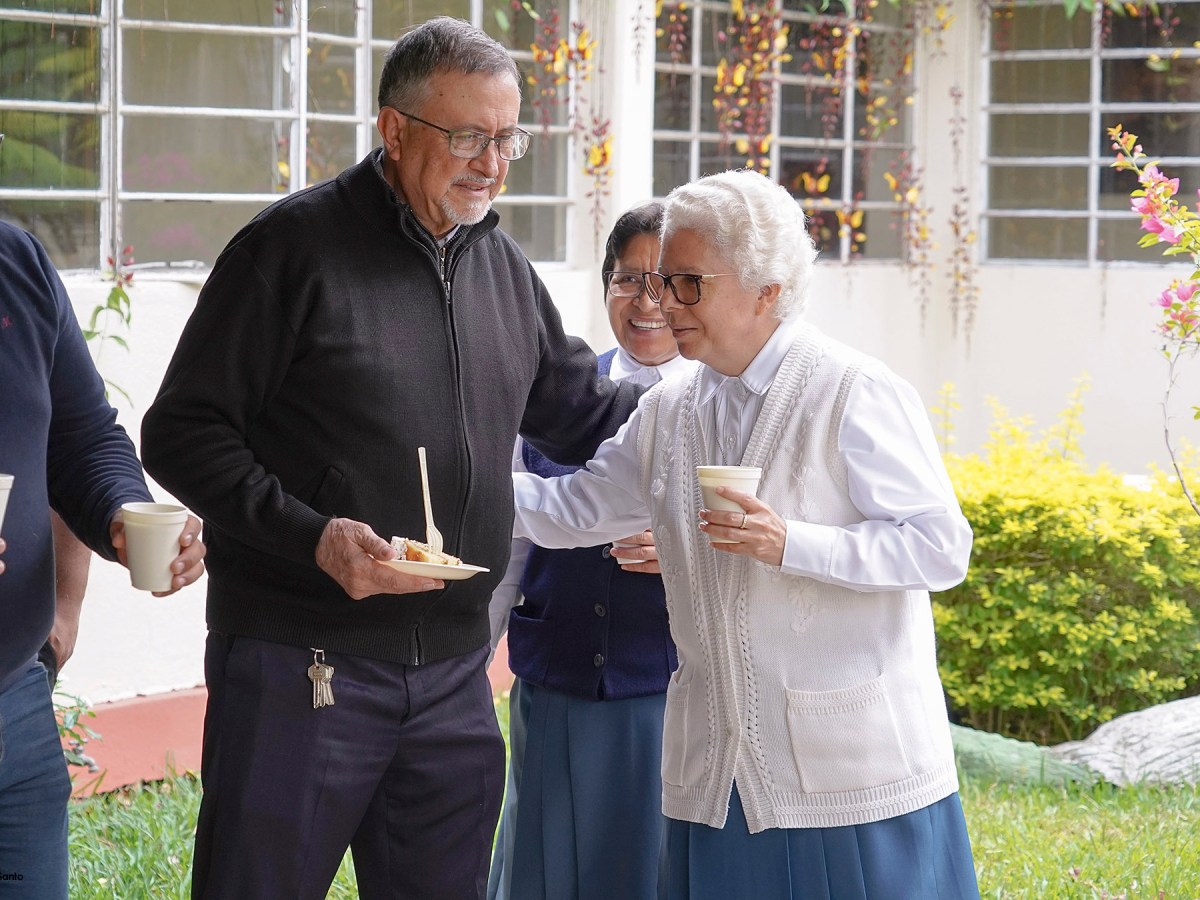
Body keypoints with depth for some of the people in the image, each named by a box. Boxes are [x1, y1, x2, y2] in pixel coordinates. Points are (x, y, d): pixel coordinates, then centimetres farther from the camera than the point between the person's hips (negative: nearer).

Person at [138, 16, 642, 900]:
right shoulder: (296, 245, -8)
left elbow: (581, 411, 26)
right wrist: (311, 537, -20)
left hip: (452, 676, 6)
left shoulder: (503, 264, 13)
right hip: (298, 664, -6)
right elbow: (183, 432, -9)